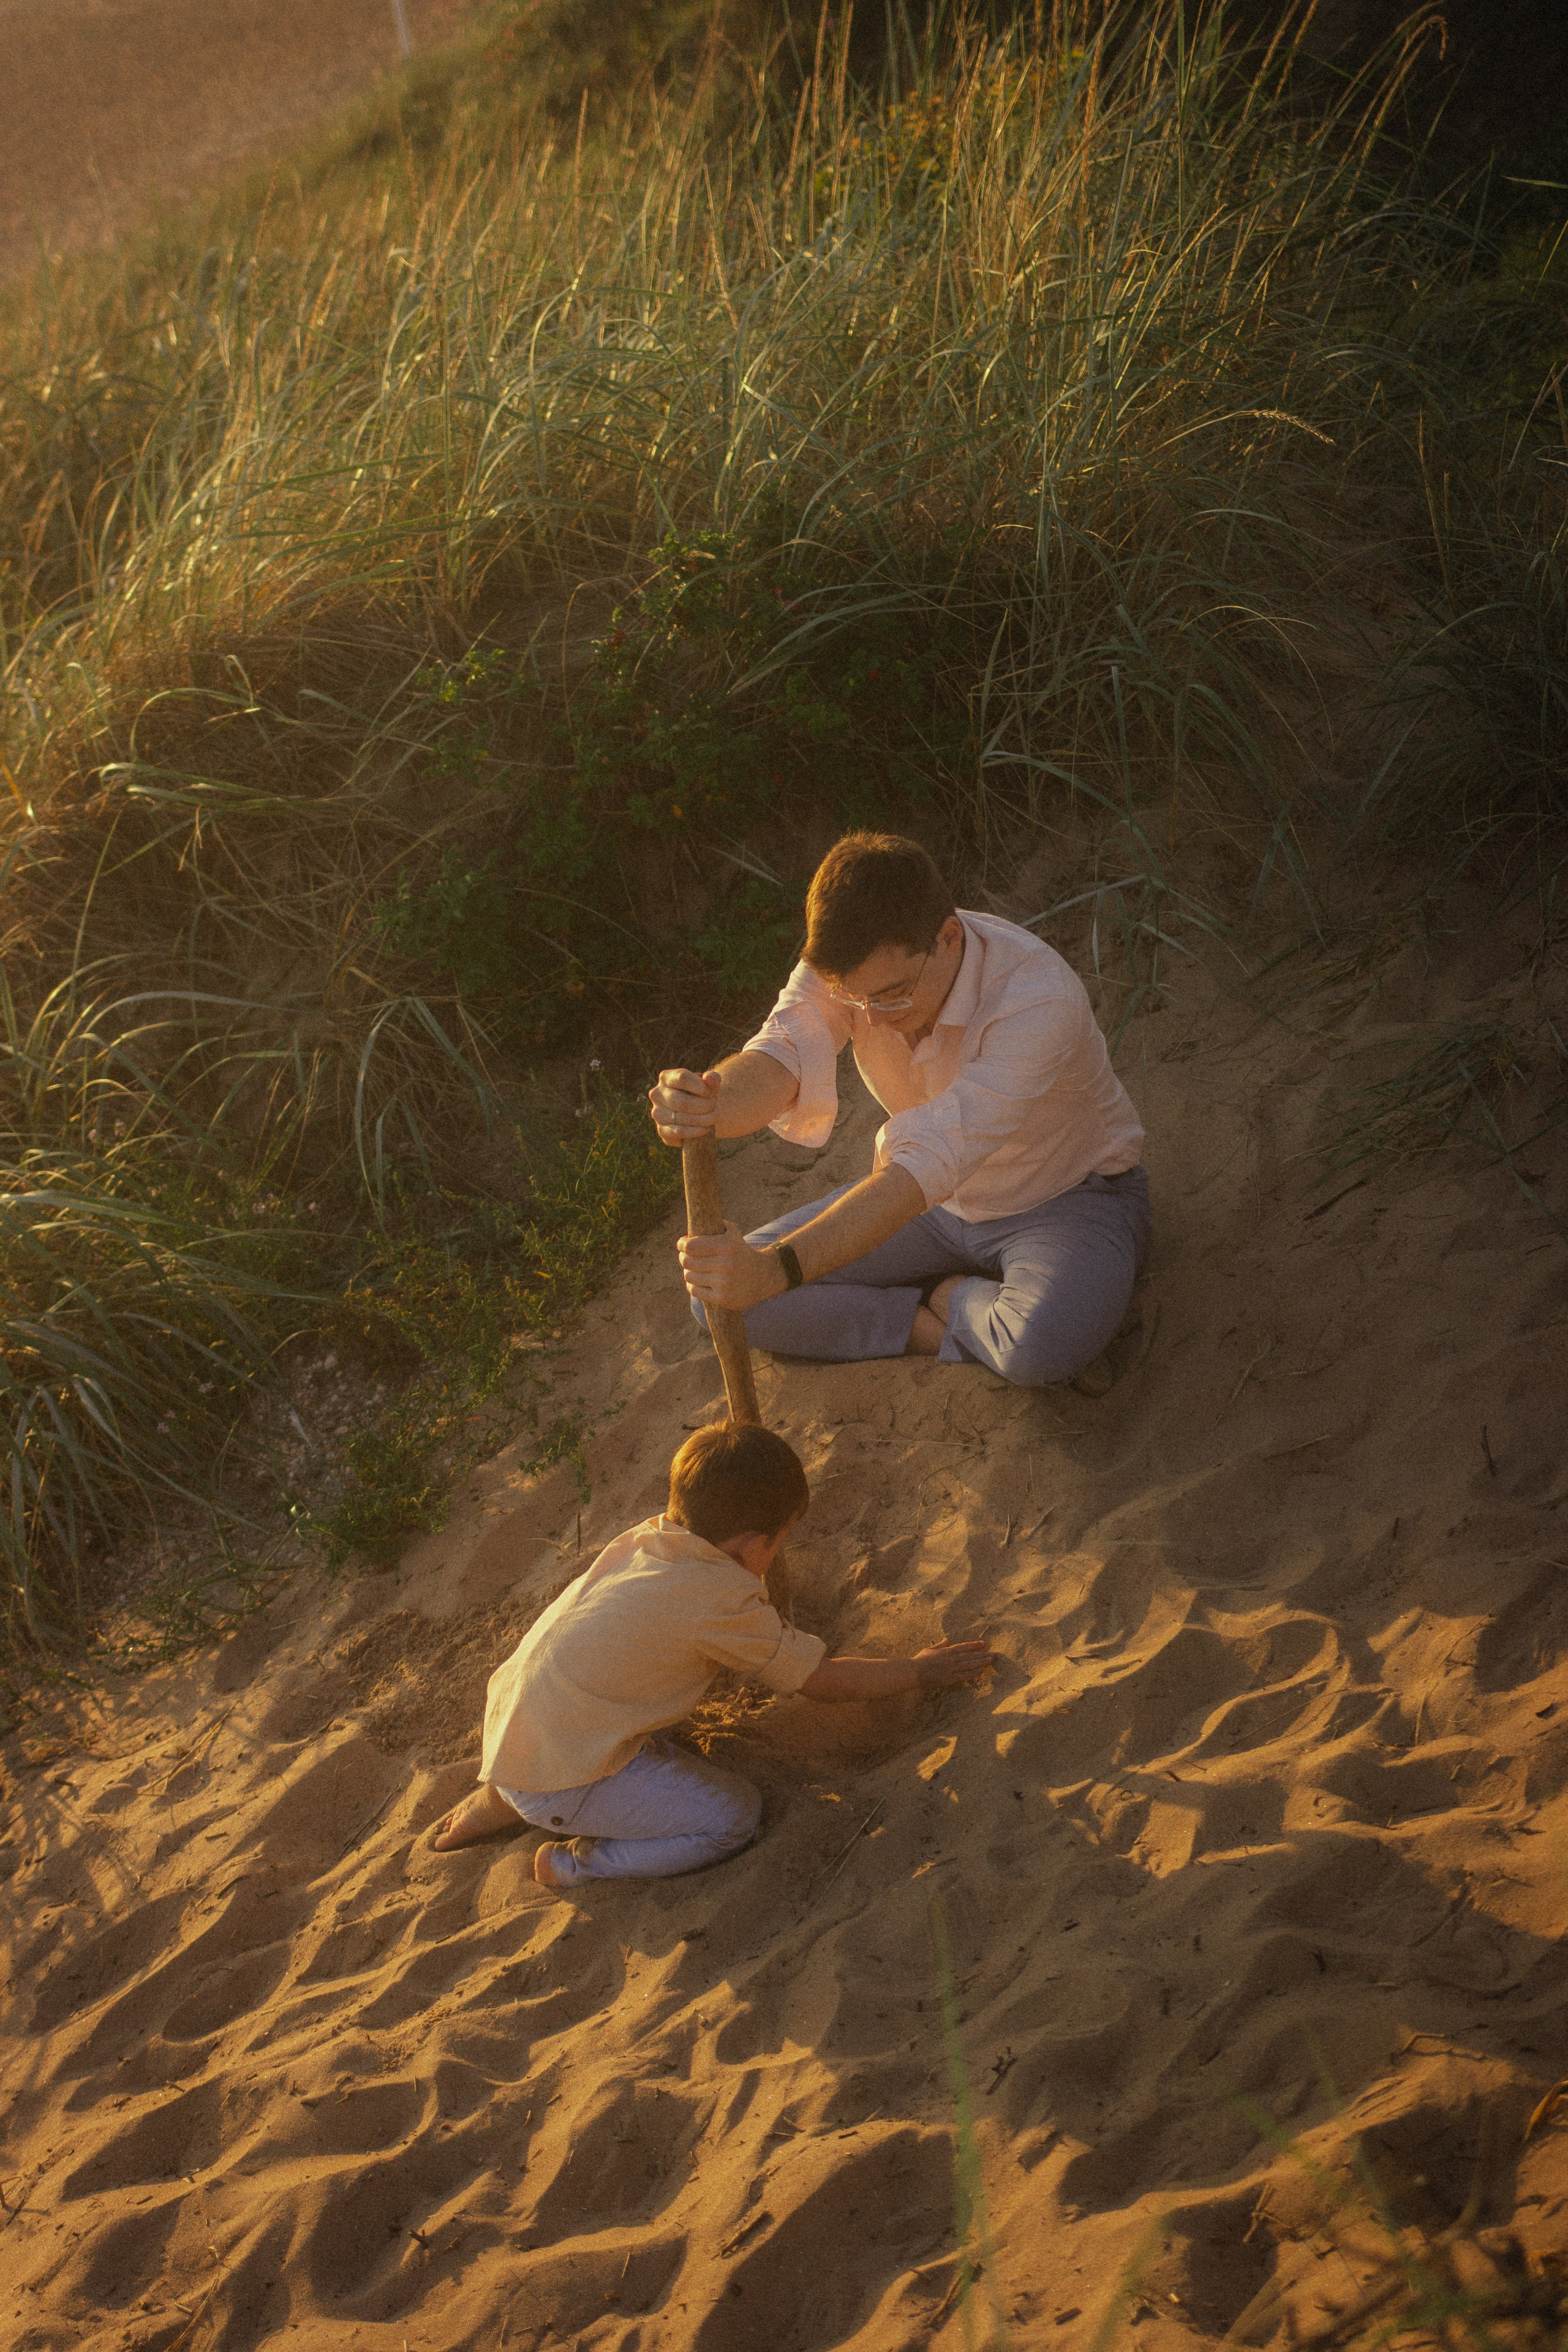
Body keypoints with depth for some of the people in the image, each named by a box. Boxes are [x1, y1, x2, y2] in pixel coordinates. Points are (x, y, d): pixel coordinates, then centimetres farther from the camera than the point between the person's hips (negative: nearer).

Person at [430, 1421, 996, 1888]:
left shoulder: (647, 1537, 4)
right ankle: (575, 1864, -4)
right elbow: (820, 1680, -5)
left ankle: (506, 1800, 20)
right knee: (734, 1816, -6)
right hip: (562, 1776, -8)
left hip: (509, 1728, 8)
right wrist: (918, 1672, 7)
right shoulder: (723, 1600, -17)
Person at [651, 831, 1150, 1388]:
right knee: (719, 1295, -11)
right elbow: (782, 1054, -36)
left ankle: (948, 1299, -5)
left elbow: (936, 1161, -44)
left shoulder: (1037, 997, -37)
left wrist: (778, 1268, -54)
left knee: (1045, 1348, -40)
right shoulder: (850, 964, -19)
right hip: (930, 1200, 5)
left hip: (1067, 1197, -5)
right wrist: (705, 1105, -63)